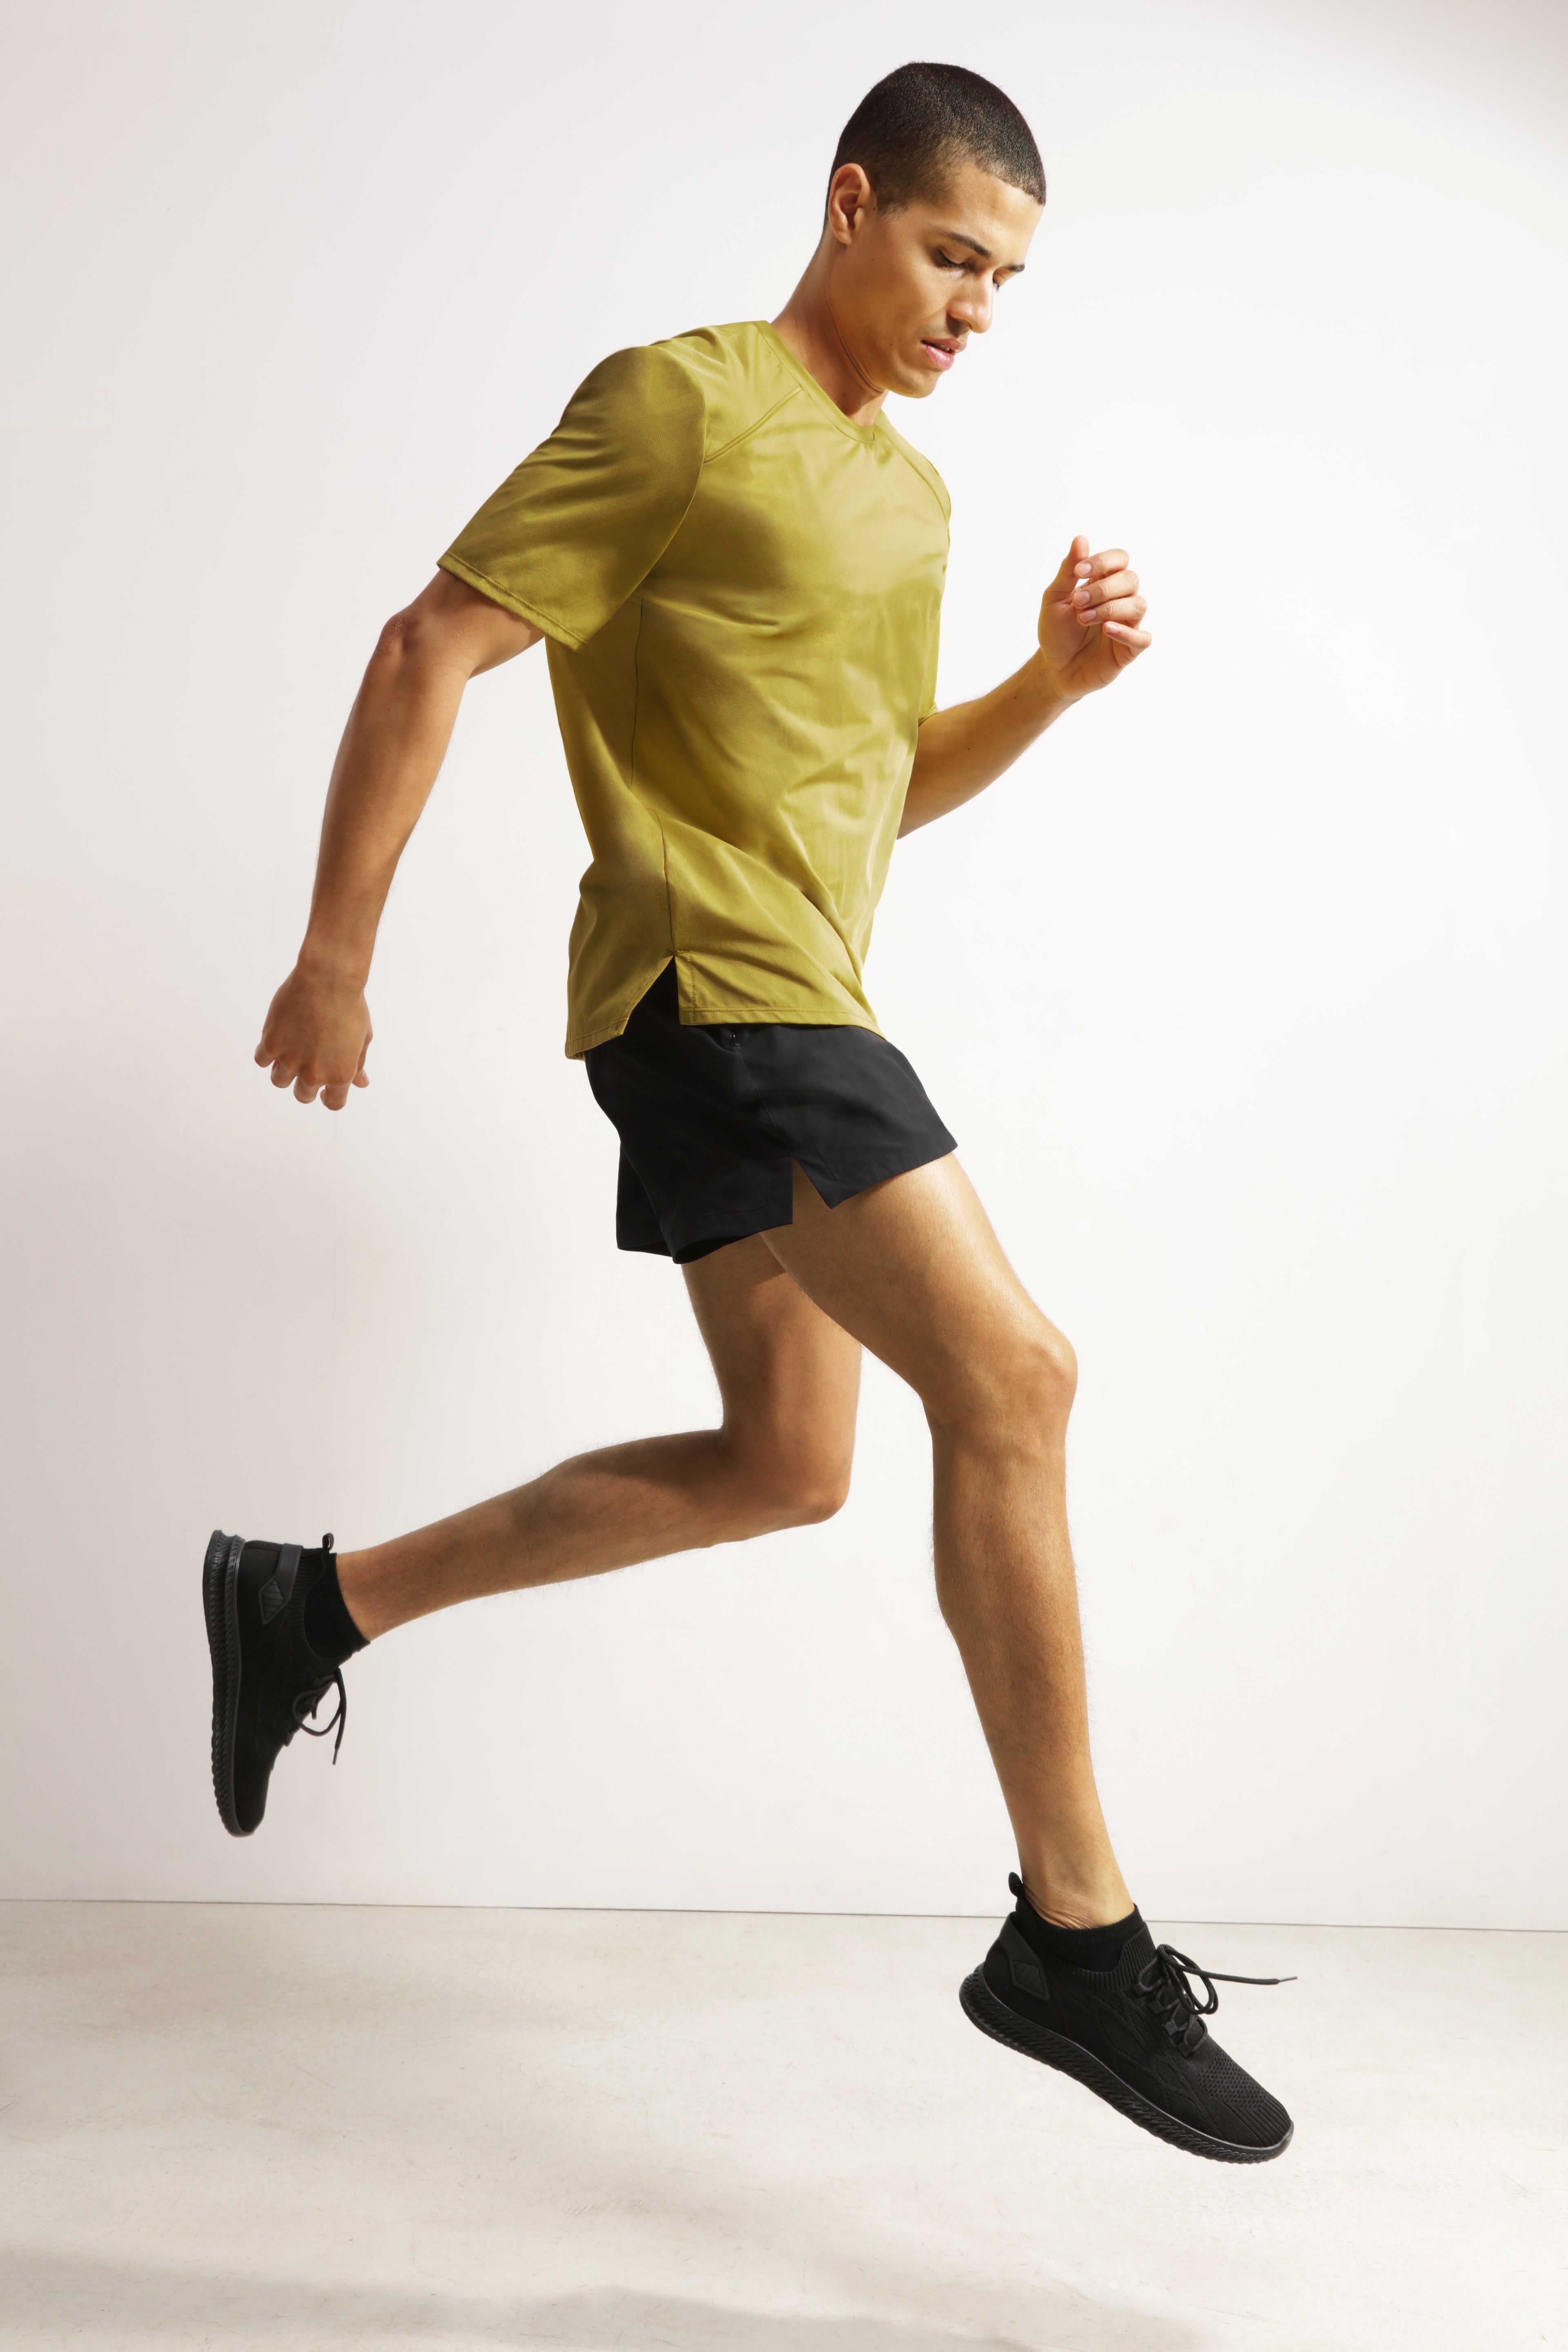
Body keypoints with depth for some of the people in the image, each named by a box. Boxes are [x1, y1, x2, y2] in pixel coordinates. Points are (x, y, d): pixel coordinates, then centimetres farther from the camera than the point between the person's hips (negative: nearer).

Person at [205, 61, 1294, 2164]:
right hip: (716, 974, -10)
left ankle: (316, 1602, 22)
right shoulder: (682, 404, -6)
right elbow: (430, 652, -9)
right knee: (1011, 1374, -17)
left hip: (793, 1000, 10)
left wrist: (1056, 681, 7)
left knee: (782, 1466, 11)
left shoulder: (910, 493, 21)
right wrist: (337, 953, -11)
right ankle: (1076, 1933, -7)